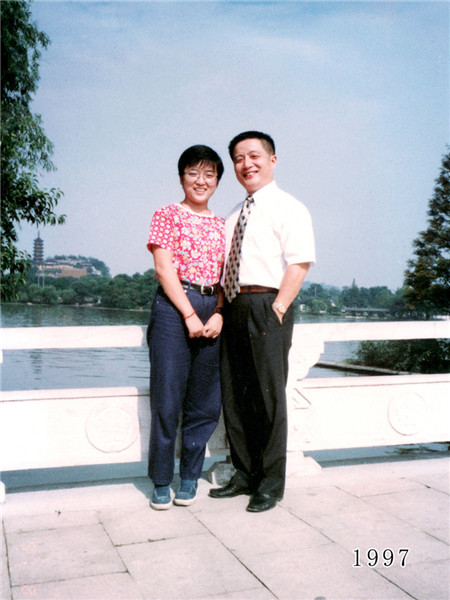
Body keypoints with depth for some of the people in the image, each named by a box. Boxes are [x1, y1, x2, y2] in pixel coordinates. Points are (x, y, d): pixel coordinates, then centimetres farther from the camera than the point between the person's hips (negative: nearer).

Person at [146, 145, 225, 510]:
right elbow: (164, 267, -5)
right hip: (174, 306, -4)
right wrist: (190, 315, -12)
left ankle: (190, 477, 21)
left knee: (206, 401, 6)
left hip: (213, 311, 4)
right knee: (167, 398, -2)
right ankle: (161, 481, 12)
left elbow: (226, 276, 11)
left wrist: (219, 314, -6)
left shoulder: (221, 225, 17)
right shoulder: (168, 215, 5)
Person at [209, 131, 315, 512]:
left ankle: (271, 484, 12)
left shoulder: (288, 208, -1)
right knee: (234, 395, 9)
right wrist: (221, 309, 10)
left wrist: (277, 309, -18)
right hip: (234, 309, 7)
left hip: (266, 306, -7)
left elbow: (299, 263, -11)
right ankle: (244, 475, 23)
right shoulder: (234, 216, 21)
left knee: (268, 396, -1)